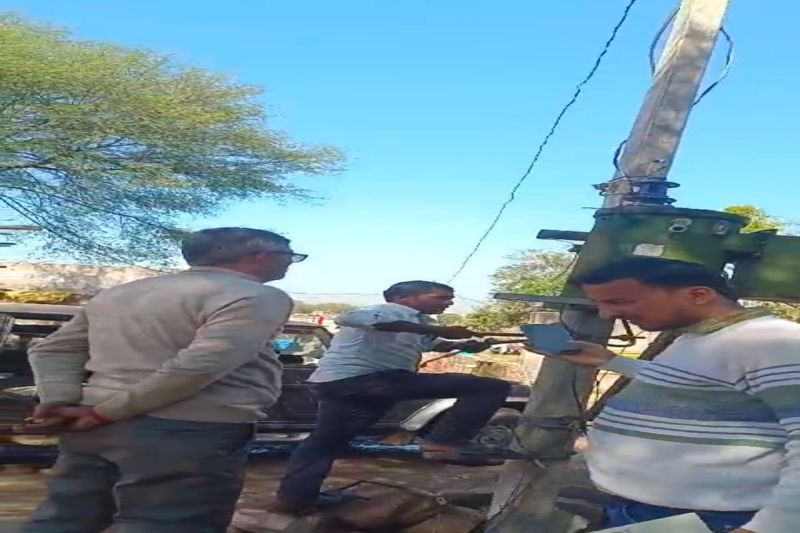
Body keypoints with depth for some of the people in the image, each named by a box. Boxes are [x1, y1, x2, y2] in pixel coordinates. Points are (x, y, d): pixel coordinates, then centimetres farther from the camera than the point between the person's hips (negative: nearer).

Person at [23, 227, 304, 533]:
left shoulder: (122, 292, 20)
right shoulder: (254, 296, -7)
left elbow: (53, 350, 21)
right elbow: (199, 366, -20)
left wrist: (59, 400, 5)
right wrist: (108, 412, -14)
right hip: (188, 432, -8)